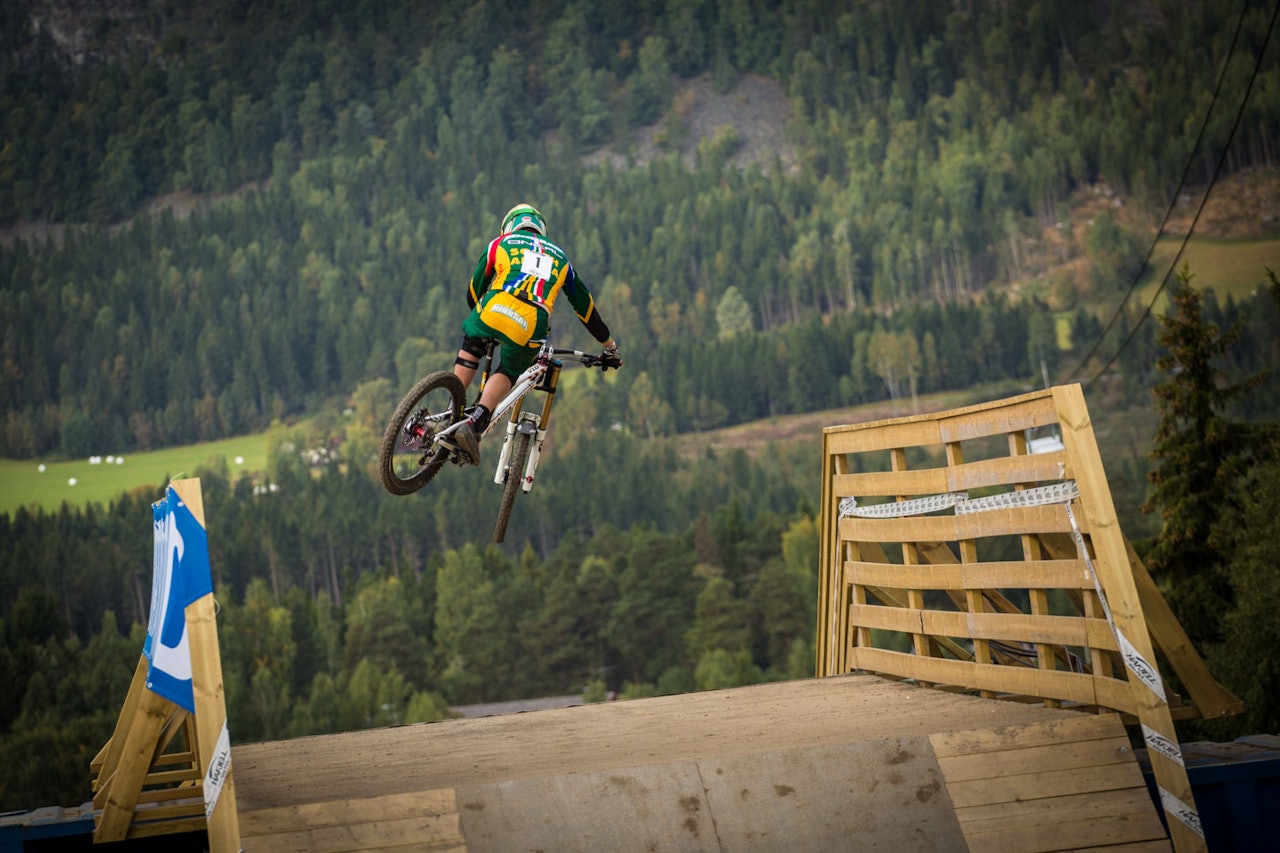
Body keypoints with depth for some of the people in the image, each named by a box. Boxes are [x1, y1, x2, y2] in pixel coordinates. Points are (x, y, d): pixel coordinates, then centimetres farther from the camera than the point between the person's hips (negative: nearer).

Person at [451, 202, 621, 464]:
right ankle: (474, 424, 0)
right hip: (530, 326, 1)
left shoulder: (500, 243, 27)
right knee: (507, 373, 22)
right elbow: (585, 307, 37)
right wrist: (611, 346, 48)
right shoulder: (559, 257, 33)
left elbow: (473, 292, 32)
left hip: (494, 309, -1)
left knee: (471, 347, 30)